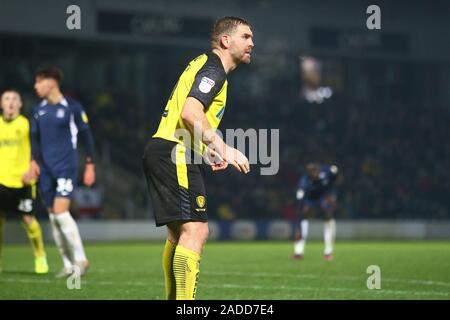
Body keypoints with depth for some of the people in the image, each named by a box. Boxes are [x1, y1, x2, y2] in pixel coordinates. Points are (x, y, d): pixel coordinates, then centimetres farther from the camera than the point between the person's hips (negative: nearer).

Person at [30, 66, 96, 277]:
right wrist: (34, 160, 0)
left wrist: (90, 165, 0)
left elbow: (86, 135, 1)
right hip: (46, 170, 6)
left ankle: (80, 259, -6)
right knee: (53, 216, 5)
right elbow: (35, 138, 17)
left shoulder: (72, 107, -4)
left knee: (60, 211, -18)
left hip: (66, 167, -6)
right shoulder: (38, 109, 11)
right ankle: (68, 264, 13)